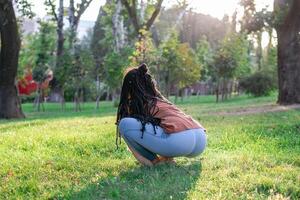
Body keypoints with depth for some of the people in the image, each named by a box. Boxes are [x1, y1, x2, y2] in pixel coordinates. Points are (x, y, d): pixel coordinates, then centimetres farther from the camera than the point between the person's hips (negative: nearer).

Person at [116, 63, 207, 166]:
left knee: (124, 123, -2)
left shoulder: (135, 104, 14)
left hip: (178, 141, -8)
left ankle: (153, 161, 5)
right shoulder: (161, 100, 34)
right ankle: (168, 157, 15)